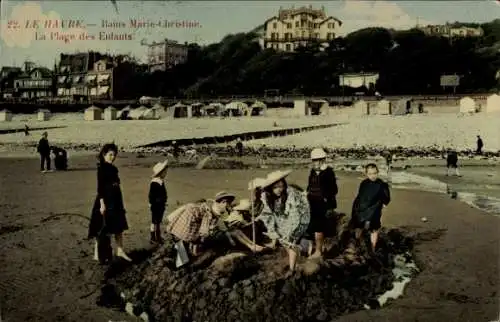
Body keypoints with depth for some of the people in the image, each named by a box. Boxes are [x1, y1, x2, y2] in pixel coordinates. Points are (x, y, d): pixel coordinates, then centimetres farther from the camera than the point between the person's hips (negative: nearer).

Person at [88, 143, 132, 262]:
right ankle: (97, 254, 9)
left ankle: (120, 251, 23)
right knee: (103, 228, -1)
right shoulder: (101, 168, -11)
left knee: (119, 227, 12)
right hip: (106, 201, -8)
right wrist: (102, 204, -22)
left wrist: (121, 203, 17)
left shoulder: (113, 169, 11)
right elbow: (100, 187, -16)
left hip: (116, 201, 8)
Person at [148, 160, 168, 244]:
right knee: (155, 221, 0)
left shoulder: (161, 181, 9)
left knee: (159, 221, 16)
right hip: (156, 205, -9)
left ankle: (158, 236, 26)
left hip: (161, 205, 9)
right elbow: (151, 195, -18)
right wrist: (151, 204, -18)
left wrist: (164, 203, 21)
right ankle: (153, 238, 8)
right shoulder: (154, 183, -19)